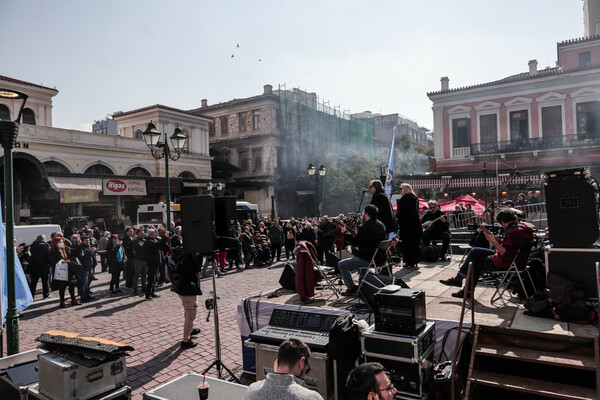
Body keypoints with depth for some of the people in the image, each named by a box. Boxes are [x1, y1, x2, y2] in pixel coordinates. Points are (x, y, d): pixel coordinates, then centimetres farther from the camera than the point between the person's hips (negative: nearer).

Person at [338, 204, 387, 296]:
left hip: (369, 259, -9)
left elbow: (354, 241, -12)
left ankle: (352, 288, 5)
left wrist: (345, 232, 3)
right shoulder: (381, 225, 7)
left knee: (341, 265, 0)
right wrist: (357, 234, 19)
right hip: (381, 258, 9)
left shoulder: (364, 227, -20)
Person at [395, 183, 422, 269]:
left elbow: (399, 213, -9)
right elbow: (417, 212, 15)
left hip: (406, 225, -6)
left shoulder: (403, 199, -9)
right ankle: (415, 262, 14)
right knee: (415, 244, 10)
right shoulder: (416, 199, 10)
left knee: (406, 244, 2)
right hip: (416, 224, 6)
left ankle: (408, 262, 1)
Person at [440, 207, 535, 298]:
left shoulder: (515, 231, -25)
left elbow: (506, 254, -28)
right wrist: (494, 237, 6)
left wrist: (493, 241, -21)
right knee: (475, 251, 9)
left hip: (507, 263, -10)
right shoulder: (519, 226, 7)